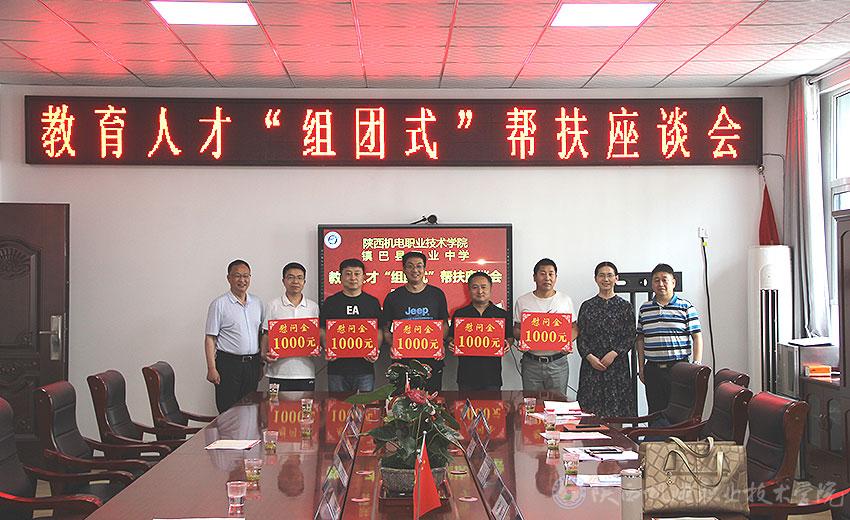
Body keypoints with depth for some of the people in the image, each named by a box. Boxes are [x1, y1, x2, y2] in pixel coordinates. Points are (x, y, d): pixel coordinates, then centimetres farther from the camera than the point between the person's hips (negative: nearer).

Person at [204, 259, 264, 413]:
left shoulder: (257, 303, 12)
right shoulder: (219, 304, -3)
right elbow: (210, 338, -6)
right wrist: (212, 369, -13)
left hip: (252, 364, 5)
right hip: (229, 364, -5)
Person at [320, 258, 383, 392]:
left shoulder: (372, 302, 9)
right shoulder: (330, 302, 8)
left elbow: (379, 332, 9)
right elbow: (322, 331, 7)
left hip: (365, 367, 0)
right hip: (337, 368, 0)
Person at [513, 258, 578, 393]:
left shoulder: (565, 300, 5)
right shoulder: (522, 301, 4)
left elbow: (574, 328, 9)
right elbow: (516, 329, 8)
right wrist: (524, 338, -14)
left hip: (558, 363, 0)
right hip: (531, 363, 0)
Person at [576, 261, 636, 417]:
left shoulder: (625, 307, 5)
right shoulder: (587, 306, 8)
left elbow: (630, 338, 1)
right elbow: (580, 338, 5)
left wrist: (614, 353, -13)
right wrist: (590, 357, -10)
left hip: (617, 366, -1)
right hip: (591, 366, 1)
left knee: (616, 412, -2)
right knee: (591, 412, -2)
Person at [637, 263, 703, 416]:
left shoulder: (686, 307, 1)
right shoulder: (645, 309, 11)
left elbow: (697, 338, -1)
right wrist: (641, 368, 10)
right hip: (652, 370, 3)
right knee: (655, 413, 6)